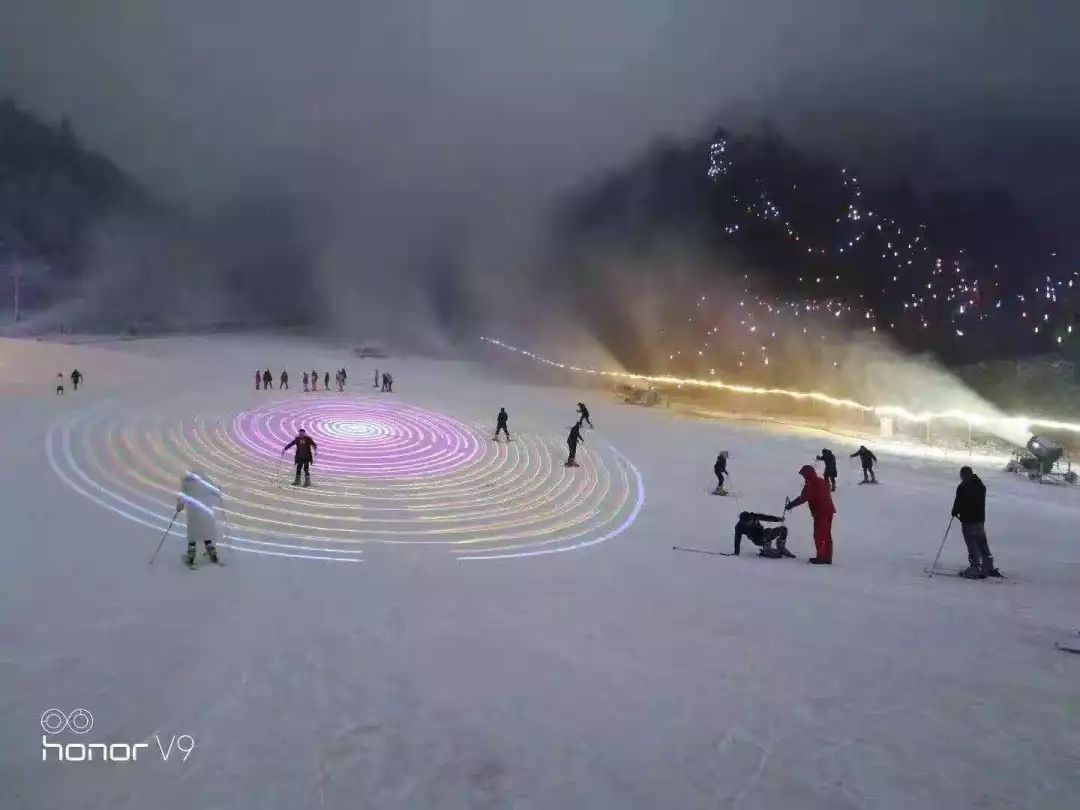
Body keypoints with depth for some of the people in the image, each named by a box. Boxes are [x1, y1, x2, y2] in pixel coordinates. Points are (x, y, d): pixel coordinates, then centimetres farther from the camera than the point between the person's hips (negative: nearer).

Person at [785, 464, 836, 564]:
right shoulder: (822, 481, 12)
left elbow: (803, 498, -22)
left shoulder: (809, 485, -15)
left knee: (819, 536, 0)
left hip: (820, 513, -9)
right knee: (827, 536, 14)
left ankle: (821, 558, 2)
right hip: (829, 511, 9)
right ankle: (828, 558, 20)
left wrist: (791, 505, -16)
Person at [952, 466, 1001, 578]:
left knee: (972, 545, -2)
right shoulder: (981, 485, 9)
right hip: (980, 519, 7)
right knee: (983, 544, 14)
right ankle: (988, 567, 20)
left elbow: (958, 502, -13)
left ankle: (975, 568, -1)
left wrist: (955, 512, 5)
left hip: (968, 520, -7)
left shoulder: (962, 487, -15)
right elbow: (981, 502, 14)